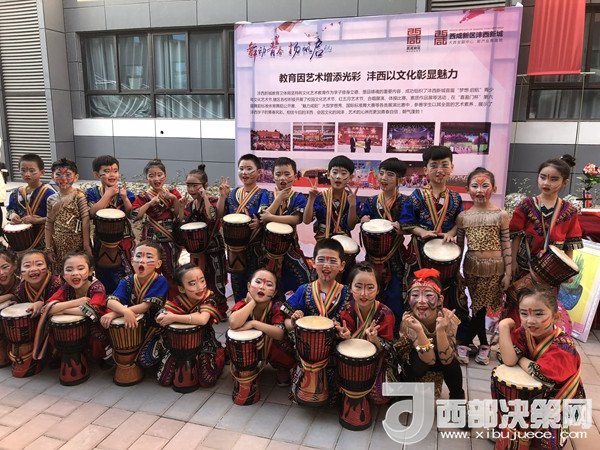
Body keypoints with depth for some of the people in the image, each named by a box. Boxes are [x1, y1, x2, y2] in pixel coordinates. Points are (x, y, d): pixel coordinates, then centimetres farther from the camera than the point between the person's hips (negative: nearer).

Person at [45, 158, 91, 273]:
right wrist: (48, 248, 8)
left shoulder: (79, 196, -10)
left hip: (77, 243, -4)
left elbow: (85, 221, -13)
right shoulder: (51, 199, 5)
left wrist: (87, 246, -16)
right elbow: (49, 225, 9)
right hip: (59, 245, 5)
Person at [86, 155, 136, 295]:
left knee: (127, 273, 2)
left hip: (124, 238, 0)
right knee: (104, 275, 9)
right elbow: (93, 212, -17)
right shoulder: (92, 193, 0)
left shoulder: (124, 192, 0)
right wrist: (108, 194, -14)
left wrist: (124, 197, -18)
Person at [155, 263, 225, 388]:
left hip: (204, 343, -3)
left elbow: (202, 320, -39)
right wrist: (193, 316, -34)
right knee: (163, 380, 0)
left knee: (207, 381, -14)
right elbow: (160, 318, -25)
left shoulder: (209, 299, -21)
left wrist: (174, 318, -36)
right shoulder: (178, 300, -13)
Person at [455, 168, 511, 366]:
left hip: (494, 269, -2)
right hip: (471, 268, 3)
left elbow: (506, 246, -4)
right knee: (477, 307, 10)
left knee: (480, 307, 0)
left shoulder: (501, 215, -6)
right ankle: (484, 344, 27)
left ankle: (464, 344, 15)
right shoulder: (463, 216, 1)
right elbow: (459, 246, 7)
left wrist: (507, 273, -5)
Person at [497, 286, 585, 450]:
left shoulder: (563, 344, -29)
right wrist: (504, 326, -29)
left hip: (558, 396, -5)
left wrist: (520, 359, -18)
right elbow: (509, 361, -26)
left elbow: (539, 374, -35)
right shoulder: (524, 332, -14)